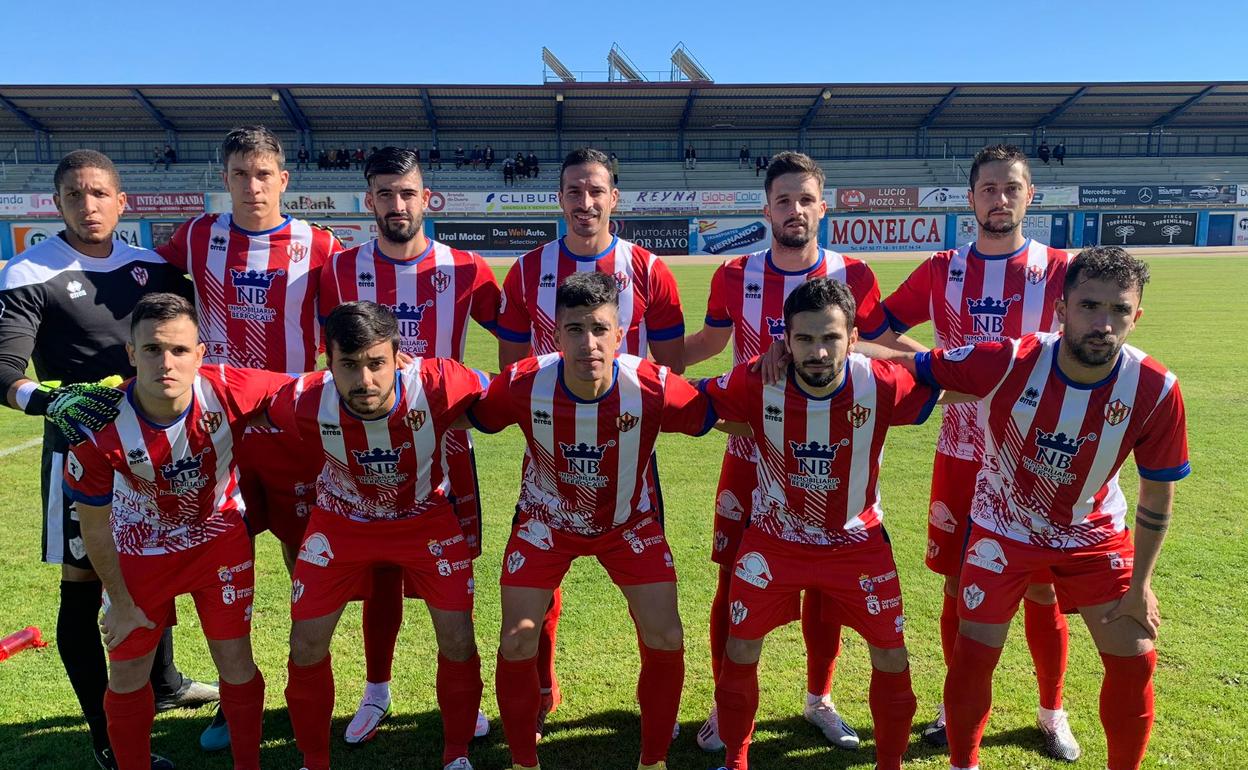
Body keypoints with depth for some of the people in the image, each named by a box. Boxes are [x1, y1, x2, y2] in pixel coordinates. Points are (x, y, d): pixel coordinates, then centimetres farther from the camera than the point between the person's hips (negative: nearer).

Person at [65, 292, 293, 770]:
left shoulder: (228, 391, -32)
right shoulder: (101, 429, -29)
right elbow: (94, 528, -14)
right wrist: (120, 603, -4)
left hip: (220, 537, 1)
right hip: (141, 549, 0)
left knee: (235, 661, 4)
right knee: (127, 675, 9)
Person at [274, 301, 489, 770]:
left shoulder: (436, 386, -35)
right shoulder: (305, 403, -30)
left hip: (426, 517, -1)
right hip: (341, 520, 1)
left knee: (458, 640, -6)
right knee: (306, 648, 0)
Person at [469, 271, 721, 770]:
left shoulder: (653, 388, -30)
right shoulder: (522, 384, -29)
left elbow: (711, 414, -11)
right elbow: (472, 415, -8)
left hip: (629, 522, 0)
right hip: (546, 519, 0)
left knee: (665, 640, -6)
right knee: (517, 644, -4)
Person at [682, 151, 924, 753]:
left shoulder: (852, 276, -5)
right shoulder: (735, 276, -4)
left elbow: (887, 340, 10)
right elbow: (708, 342, 12)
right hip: (750, 455, 0)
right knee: (733, 582, 6)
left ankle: (819, 700, 36)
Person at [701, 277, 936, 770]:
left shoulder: (881, 386, -23)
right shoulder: (756, 384, -23)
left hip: (857, 541, 1)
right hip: (774, 538, 0)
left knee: (891, 658, 6)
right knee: (739, 651, 5)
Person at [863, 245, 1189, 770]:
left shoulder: (1156, 390, -21)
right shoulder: (1007, 362, -29)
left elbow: (1157, 493, -7)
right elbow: (907, 365, -23)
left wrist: (1140, 583, -3)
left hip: (1095, 534, 2)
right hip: (1005, 529, -2)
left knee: (1134, 660, 3)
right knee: (974, 655, -2)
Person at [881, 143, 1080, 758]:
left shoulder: (1058, 270, -1)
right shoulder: (941, 271, 2)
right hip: (961, 458, 1)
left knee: (1042, 592, 9)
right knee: (958, 587, 11)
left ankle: (1052, 713, 33)